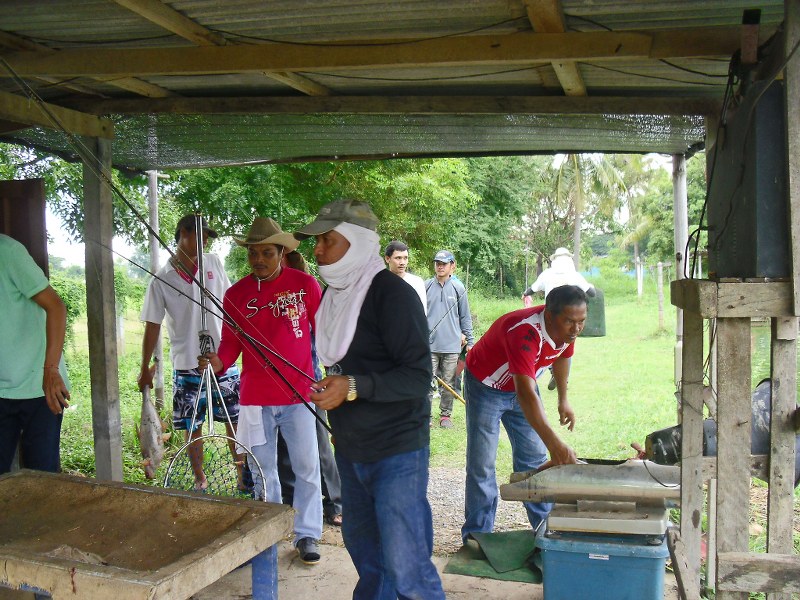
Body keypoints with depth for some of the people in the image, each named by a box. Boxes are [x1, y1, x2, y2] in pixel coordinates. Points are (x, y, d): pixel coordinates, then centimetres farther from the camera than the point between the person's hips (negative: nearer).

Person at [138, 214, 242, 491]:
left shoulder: (213, 263, 4)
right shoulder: (161, 280, -3)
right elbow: (152, 326, 0)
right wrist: (145, 368, 0)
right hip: (187, 364, -1)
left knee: (236, 421, 4)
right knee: (192, 427, 7)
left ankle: (243, 474, 17)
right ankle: (200, 478, 24)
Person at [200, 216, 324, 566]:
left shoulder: (305, 284, -3)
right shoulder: (236, 294, 3)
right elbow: (231, 342, 4)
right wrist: (218, 362, -17)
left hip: (299, 395, -2)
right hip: (255, 397, 2)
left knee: (307, 468, 4)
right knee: (263, 472, 13)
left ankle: (307, 535, 19)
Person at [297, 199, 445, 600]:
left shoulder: (392, 293, -17)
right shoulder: (336, 293, 8)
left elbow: (418, 376, -22)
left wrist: (353, 387, -29)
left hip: (396, 451, -8)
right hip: (350, 449, 8)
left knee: (405, 566, -5)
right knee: (364, 550, 20)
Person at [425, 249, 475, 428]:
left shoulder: (459, 288, 4)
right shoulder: (426, 286, 4)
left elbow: (465, 317, 9)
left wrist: (470, 341, 7)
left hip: (452, 346, 0)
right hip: (429, 345, 0)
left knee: (449, 384, 7)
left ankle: (445, 415, 18)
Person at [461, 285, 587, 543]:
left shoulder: (567, 329, -17)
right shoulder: (526, 332, -41)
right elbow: (525, 395, -51)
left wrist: (563, 400, 13)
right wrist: (554, 443, -59)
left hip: (523, 384, 7)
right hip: (486, 386, -7)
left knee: (534, 459, 8)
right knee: (481, 465, -6)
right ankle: (477, 535, 4)